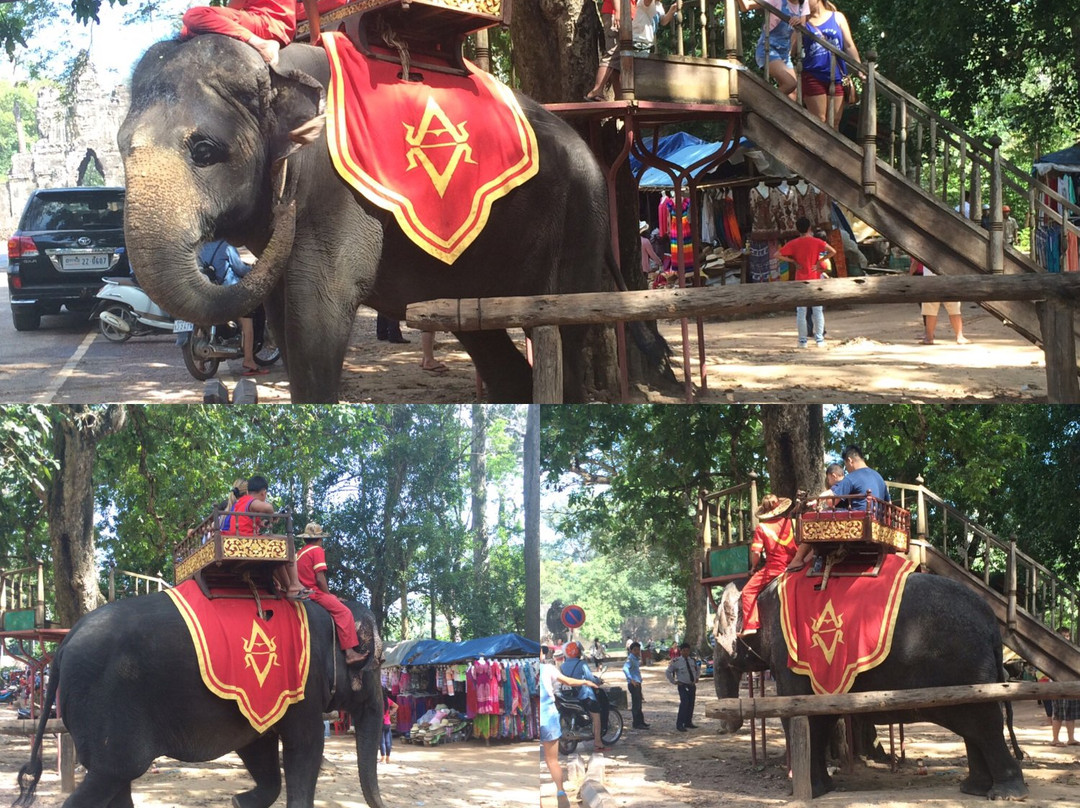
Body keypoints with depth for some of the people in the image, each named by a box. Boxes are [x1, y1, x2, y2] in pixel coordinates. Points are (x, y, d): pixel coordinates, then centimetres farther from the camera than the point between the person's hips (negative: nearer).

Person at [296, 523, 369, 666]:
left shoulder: (300, 553, 19)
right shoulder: (317, 550, -6)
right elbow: (319, 578, -14)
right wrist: (329, 595, -2)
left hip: (305, 593, 10)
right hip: (316, 593, -10)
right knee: (344, 612, -16)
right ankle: (349, 652, -28)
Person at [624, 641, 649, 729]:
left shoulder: (636, 658, 14)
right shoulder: (630, 659, -15)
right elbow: (625, 668, -33)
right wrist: (631, 679, -39)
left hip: (637, 683, 10)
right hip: (633, 684, -10)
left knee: (638, 703, 16)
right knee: (636, 704, -7)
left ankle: (641, 722, 25)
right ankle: (636, 724, -3)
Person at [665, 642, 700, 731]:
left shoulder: (692, 660, 8)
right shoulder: (676, 662, -9)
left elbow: (696, 669, 29)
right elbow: (667, 672, -3)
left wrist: (696, 678, 17)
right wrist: (674, 681, -5)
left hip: (692, 685, 6)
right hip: (683, 686, -6)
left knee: (691, 704, 8)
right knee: (684, 703, -20)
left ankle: (688, 722, 21)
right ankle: (679, 724, -19)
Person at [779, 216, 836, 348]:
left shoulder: (793, 244, -3)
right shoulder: (817, 242, -5)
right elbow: (833, 252, -15)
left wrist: (794, 261, -1)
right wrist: (820, 261, -7)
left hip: (800, 280, 0)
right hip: (815, 280, 0)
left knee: (801, 311, 4)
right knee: (818, 310, 6)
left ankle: (802, 340, 3)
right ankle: (819, 339, 4)